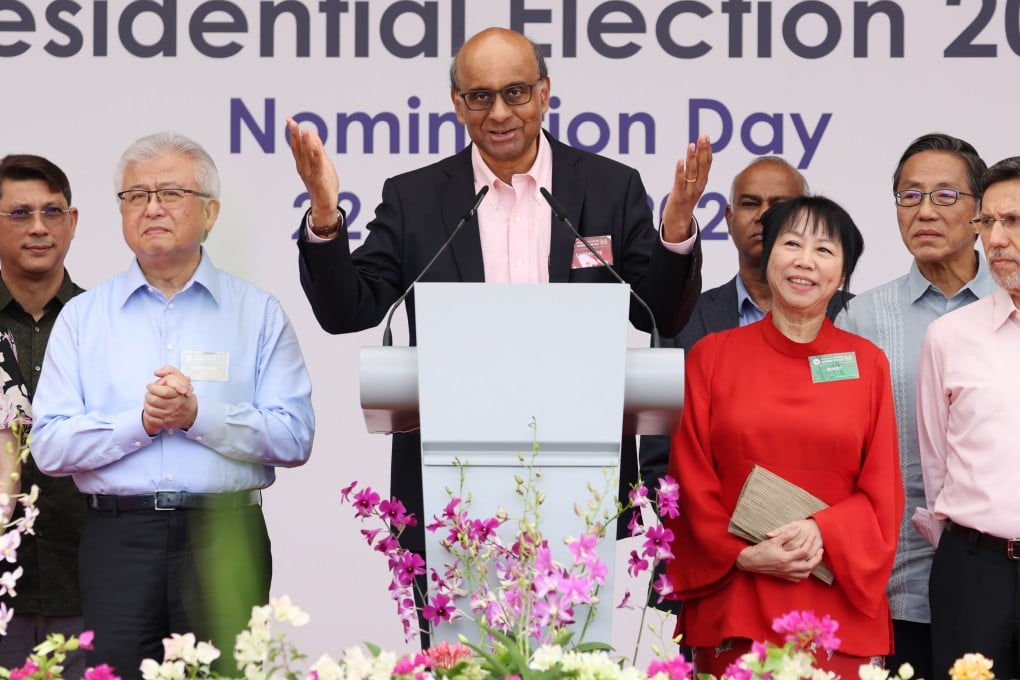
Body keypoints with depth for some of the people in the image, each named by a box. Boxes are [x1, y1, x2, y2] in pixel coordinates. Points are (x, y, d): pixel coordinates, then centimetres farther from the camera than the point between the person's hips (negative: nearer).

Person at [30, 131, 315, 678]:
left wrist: (199, 416, -13)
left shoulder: (258, 313, 9)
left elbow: (295, 437, -3)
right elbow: (49, 446, 1)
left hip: (225, 536, -1)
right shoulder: (83, 316, 11)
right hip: (117, 540, 1)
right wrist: (140, 422, -12)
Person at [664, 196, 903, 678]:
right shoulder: (712, 356, 5)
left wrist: (822, 531, -12)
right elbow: (691, 482, 3)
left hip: (838, 607, 0)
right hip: (732, 605, 0)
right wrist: (744, 554, -10)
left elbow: (882, 492, 5)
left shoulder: (867, 363, 7)